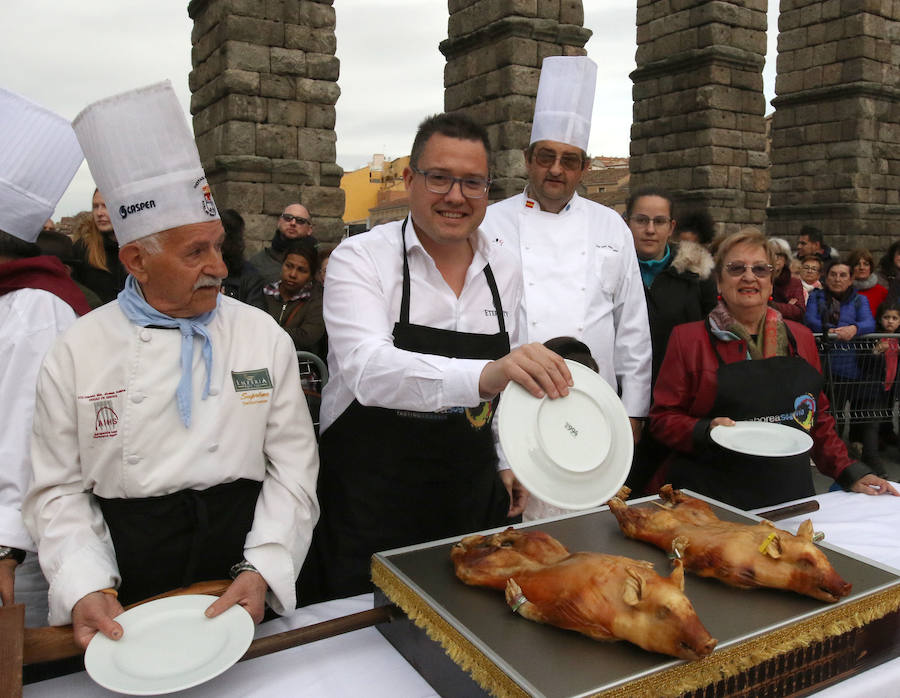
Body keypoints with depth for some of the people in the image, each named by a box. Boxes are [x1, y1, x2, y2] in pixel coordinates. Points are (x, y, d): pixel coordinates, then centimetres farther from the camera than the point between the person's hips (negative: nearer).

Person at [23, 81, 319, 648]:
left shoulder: (264, 337, -4)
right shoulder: (77, 355, -4)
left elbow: (292, 466, -4)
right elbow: (59, 490, 0)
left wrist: (262, 570, -15)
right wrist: (86, 588, -13)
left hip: (240, 584, 1)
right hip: (127, 589, 0)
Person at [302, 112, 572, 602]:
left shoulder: (504, 270, 5)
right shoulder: (361, 258, -11)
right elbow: (367, 369, -30)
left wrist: (508, 462, 14)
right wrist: (483, 375, -43)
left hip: (471, 497, 5)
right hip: (370, 499, -4)